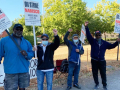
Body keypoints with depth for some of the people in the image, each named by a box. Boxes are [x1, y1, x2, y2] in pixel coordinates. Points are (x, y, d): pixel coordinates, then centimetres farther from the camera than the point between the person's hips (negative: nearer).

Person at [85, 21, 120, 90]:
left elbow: (112, 46, 9)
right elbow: (88, 35, -12)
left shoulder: (105, 43, 6)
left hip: (102, 61, 1)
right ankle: (97, 84, 28)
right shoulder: (93, 41, -1)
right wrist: (86, 27, -22)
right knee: (95, 73, 10)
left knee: (103, 73, 8)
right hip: (94, 61, -1)